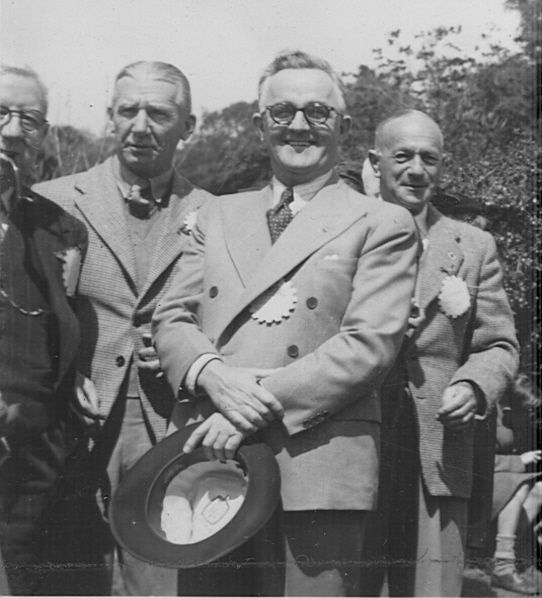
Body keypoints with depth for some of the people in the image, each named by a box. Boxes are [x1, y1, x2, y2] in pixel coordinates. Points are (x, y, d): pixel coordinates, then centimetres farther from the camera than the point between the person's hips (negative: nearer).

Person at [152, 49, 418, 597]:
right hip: (209, 455, 4)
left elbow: (370, 345, -8)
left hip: (317, 464, -4)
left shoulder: (382, 225, 3)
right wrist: (211, 373, -11)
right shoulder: (218, 215, 18)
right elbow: (170, 316, 11)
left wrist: (262, 404, -16)